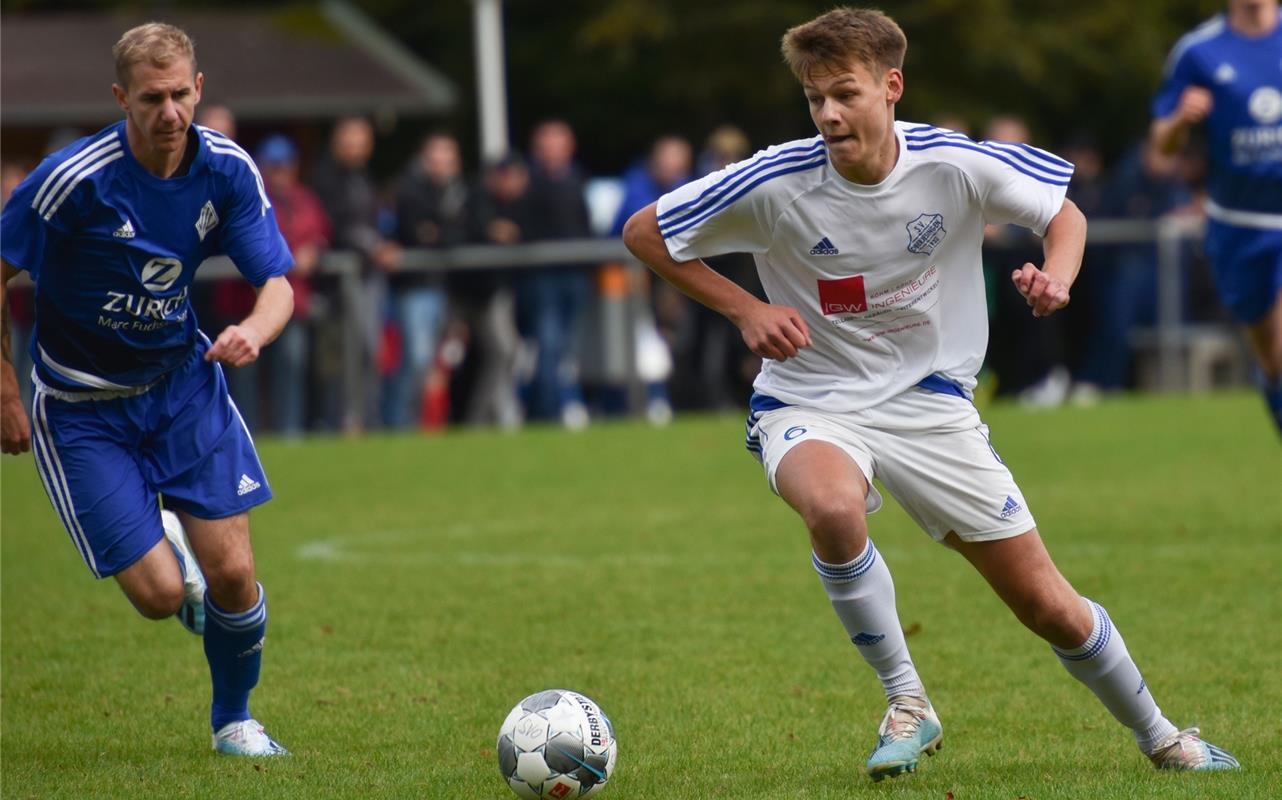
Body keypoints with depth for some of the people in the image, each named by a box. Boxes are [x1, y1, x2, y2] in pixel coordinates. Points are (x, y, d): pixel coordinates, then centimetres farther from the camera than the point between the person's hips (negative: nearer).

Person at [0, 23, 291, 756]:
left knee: (232, 574, -4)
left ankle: (234, 720, 24)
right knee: (160, 594, -10)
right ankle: (162, 543, 30)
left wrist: (254, 331, -32)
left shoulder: (227, 169, -11)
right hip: (82, 408, -3)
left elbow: (278, 282, -8)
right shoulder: (73, 179, -23)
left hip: (183, 382, 3)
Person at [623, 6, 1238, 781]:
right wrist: (744, 309, -13)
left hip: (929, 399, 1)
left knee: (1049, 606, 3)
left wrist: (1056, 277, -19)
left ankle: (1160, 737, 30)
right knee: (833, 507, -39)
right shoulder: (776, 183, -17)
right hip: (811, 405, -1)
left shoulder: (955, 166, -14)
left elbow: (1065, 215, 3)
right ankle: (907, 702, -18)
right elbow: (644, 233, -6)